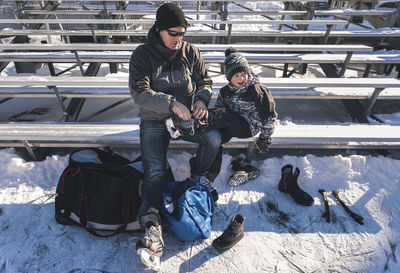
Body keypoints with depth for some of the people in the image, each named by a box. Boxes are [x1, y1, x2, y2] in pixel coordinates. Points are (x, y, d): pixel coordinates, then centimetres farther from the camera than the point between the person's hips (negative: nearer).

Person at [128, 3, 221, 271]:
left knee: (214, 138, -24)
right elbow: (140, 92, -15)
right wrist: (172, 103, -25)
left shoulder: (190, 51, 5)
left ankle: (199, 177, 5)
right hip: (154, 121, -2)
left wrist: (201, 99, -14)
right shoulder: (143, 54, -4)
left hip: (187, 116, 3)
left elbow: (205, 81, 9)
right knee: (155, 171, -17)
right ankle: (152, 229, -17)